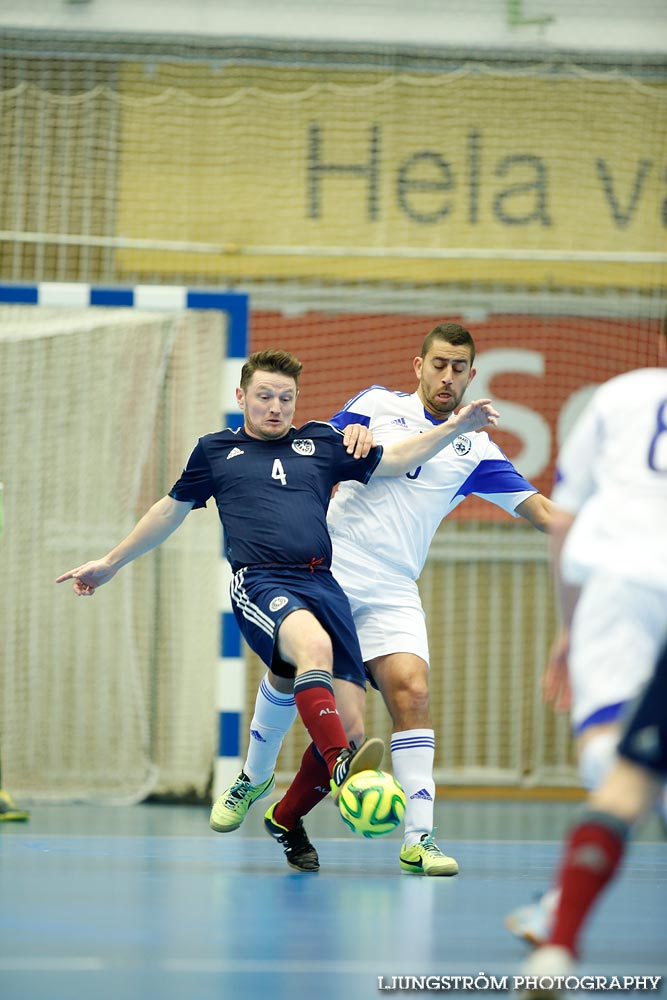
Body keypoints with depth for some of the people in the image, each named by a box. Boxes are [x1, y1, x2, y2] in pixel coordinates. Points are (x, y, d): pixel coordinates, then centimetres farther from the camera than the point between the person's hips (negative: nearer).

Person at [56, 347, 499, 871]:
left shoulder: (321, 442, 23)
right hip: (260, 581, -3)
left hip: (323, 585, 3)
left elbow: (397, 459, 23)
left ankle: (287, 819, 14)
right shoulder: (216, 450, 20)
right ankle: (341, 770, -57)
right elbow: (170, 511, 31)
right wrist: (111, 563, 36)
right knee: (314, 644, -40)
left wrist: (457, 426, 11)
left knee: (350, 725, -11)